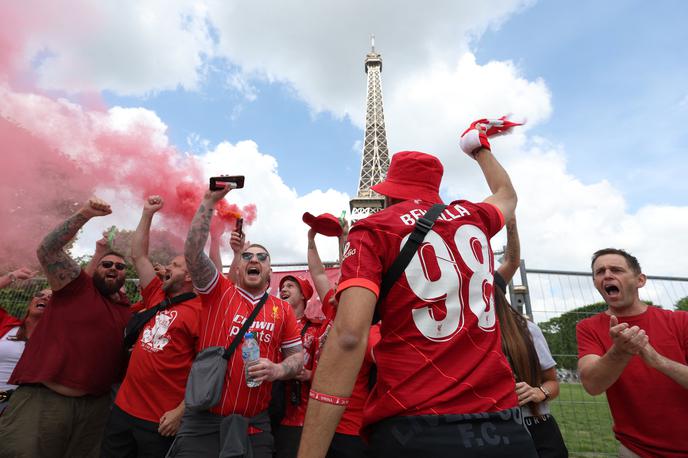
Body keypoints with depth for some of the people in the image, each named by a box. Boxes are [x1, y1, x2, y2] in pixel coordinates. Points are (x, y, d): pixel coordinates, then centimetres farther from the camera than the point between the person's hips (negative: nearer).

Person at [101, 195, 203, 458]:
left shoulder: (200, 310, -13)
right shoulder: (156, 296, 8)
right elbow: (138, 256, 13)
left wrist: (181, 411, -16)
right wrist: (148, 213, 10)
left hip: (161, 420, -6)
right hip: (123, 408, 7)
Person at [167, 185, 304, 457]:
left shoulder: (283, 309, 3)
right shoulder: (219, 293, -1)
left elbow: (297, 355, 6)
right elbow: (193, 253, -14)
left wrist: (277, 370, -16)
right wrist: (210, 201, -17)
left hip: (255, 424, 2)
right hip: (203, 419, -1)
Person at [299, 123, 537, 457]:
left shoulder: (373, 230, -3)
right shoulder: (473, 218, 10)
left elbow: (348, 336, -18)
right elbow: (507, 195, 36)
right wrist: (481, 149, 51)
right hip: (502, 426, 5)